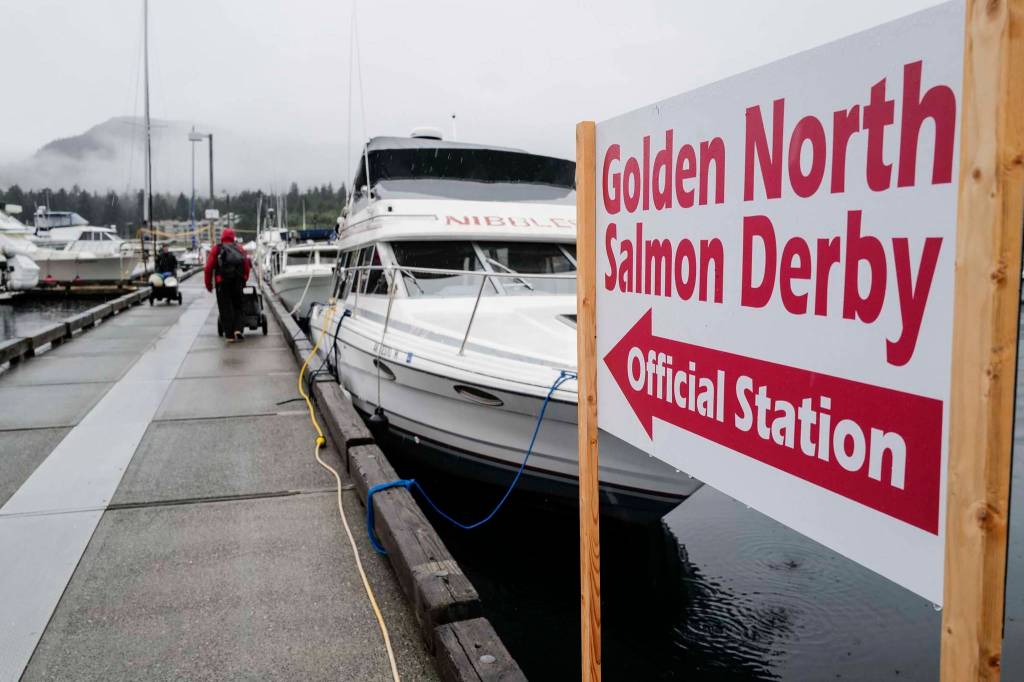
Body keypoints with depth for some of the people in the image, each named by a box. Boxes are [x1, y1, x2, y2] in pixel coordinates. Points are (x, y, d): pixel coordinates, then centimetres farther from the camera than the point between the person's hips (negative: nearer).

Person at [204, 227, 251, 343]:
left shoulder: (216, 249, 3)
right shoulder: (239, 248, 9)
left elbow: (208, 268, -2)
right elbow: (247, 266, 3)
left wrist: (209, 284, 7)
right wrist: (244, 280, 14)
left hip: (222, 283, -2)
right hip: (238, 282, 2)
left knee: (225, 308, 3)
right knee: (237, 306, 15)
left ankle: (229, 335, 0)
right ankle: (238, 329, -4)